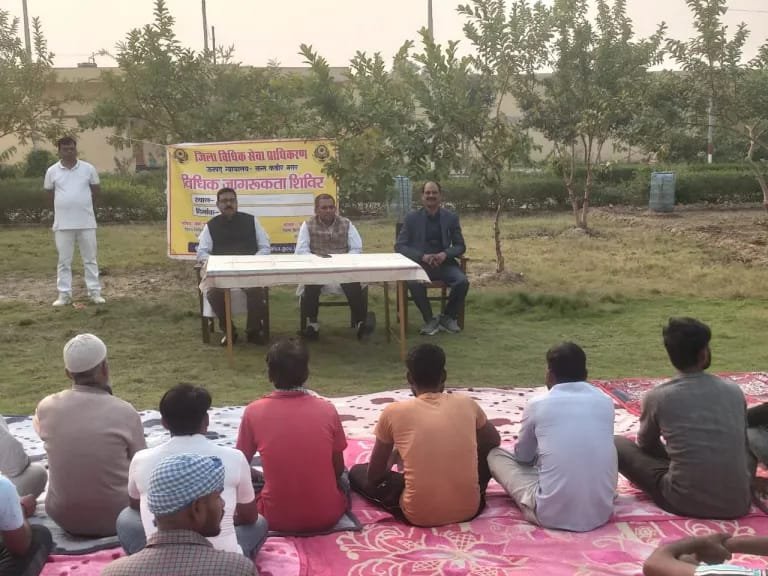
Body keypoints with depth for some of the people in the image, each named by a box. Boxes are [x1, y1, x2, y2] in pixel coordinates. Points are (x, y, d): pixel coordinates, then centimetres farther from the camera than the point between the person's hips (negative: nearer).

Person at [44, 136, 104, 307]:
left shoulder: (88, 168, 0)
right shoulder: (52, 171, 0)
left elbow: (96, 190, 11)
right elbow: (49, 193, 13)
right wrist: (64, 204, 12)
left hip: (86, 222, 0)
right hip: (63, 223, 0)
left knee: (90, 259, 6)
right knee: (64, 260, 5)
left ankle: (95, 292, 13)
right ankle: (64, 294, 11)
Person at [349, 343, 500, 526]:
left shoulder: (393, 412, -3)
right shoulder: (466, 404, 3)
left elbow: (374, 475, 6)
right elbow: (494, 442, 23)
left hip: (419, 515, -2)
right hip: (469, 509, 2)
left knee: (357, 472, 19)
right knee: (487, 452, 31)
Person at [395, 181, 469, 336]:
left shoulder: (451, 218, 6)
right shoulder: (412, 218, 1)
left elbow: (460, 246, 9)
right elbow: (399, 246, -2)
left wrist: (445, 254, -14)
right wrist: (422, 256, -18)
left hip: (444, 263, 2)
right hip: (420, 263, -1)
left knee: (462, 282, -27)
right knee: (414, 283, -34)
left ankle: (448, 318, -1)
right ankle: (430, 319, -11)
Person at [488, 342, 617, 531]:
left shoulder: (537, 404, -2)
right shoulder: (605, 401, 6)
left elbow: (523, 456, 15)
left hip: (552, 514, -3)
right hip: (601, 512, 4)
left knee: (495, 455, 17)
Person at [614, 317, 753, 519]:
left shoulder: (657, 397, -5)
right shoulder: (734, 391, 3)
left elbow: (645, 445, 14)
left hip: (685, 502, -4)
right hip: (738, 503, 4)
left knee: (617, 444, 10)